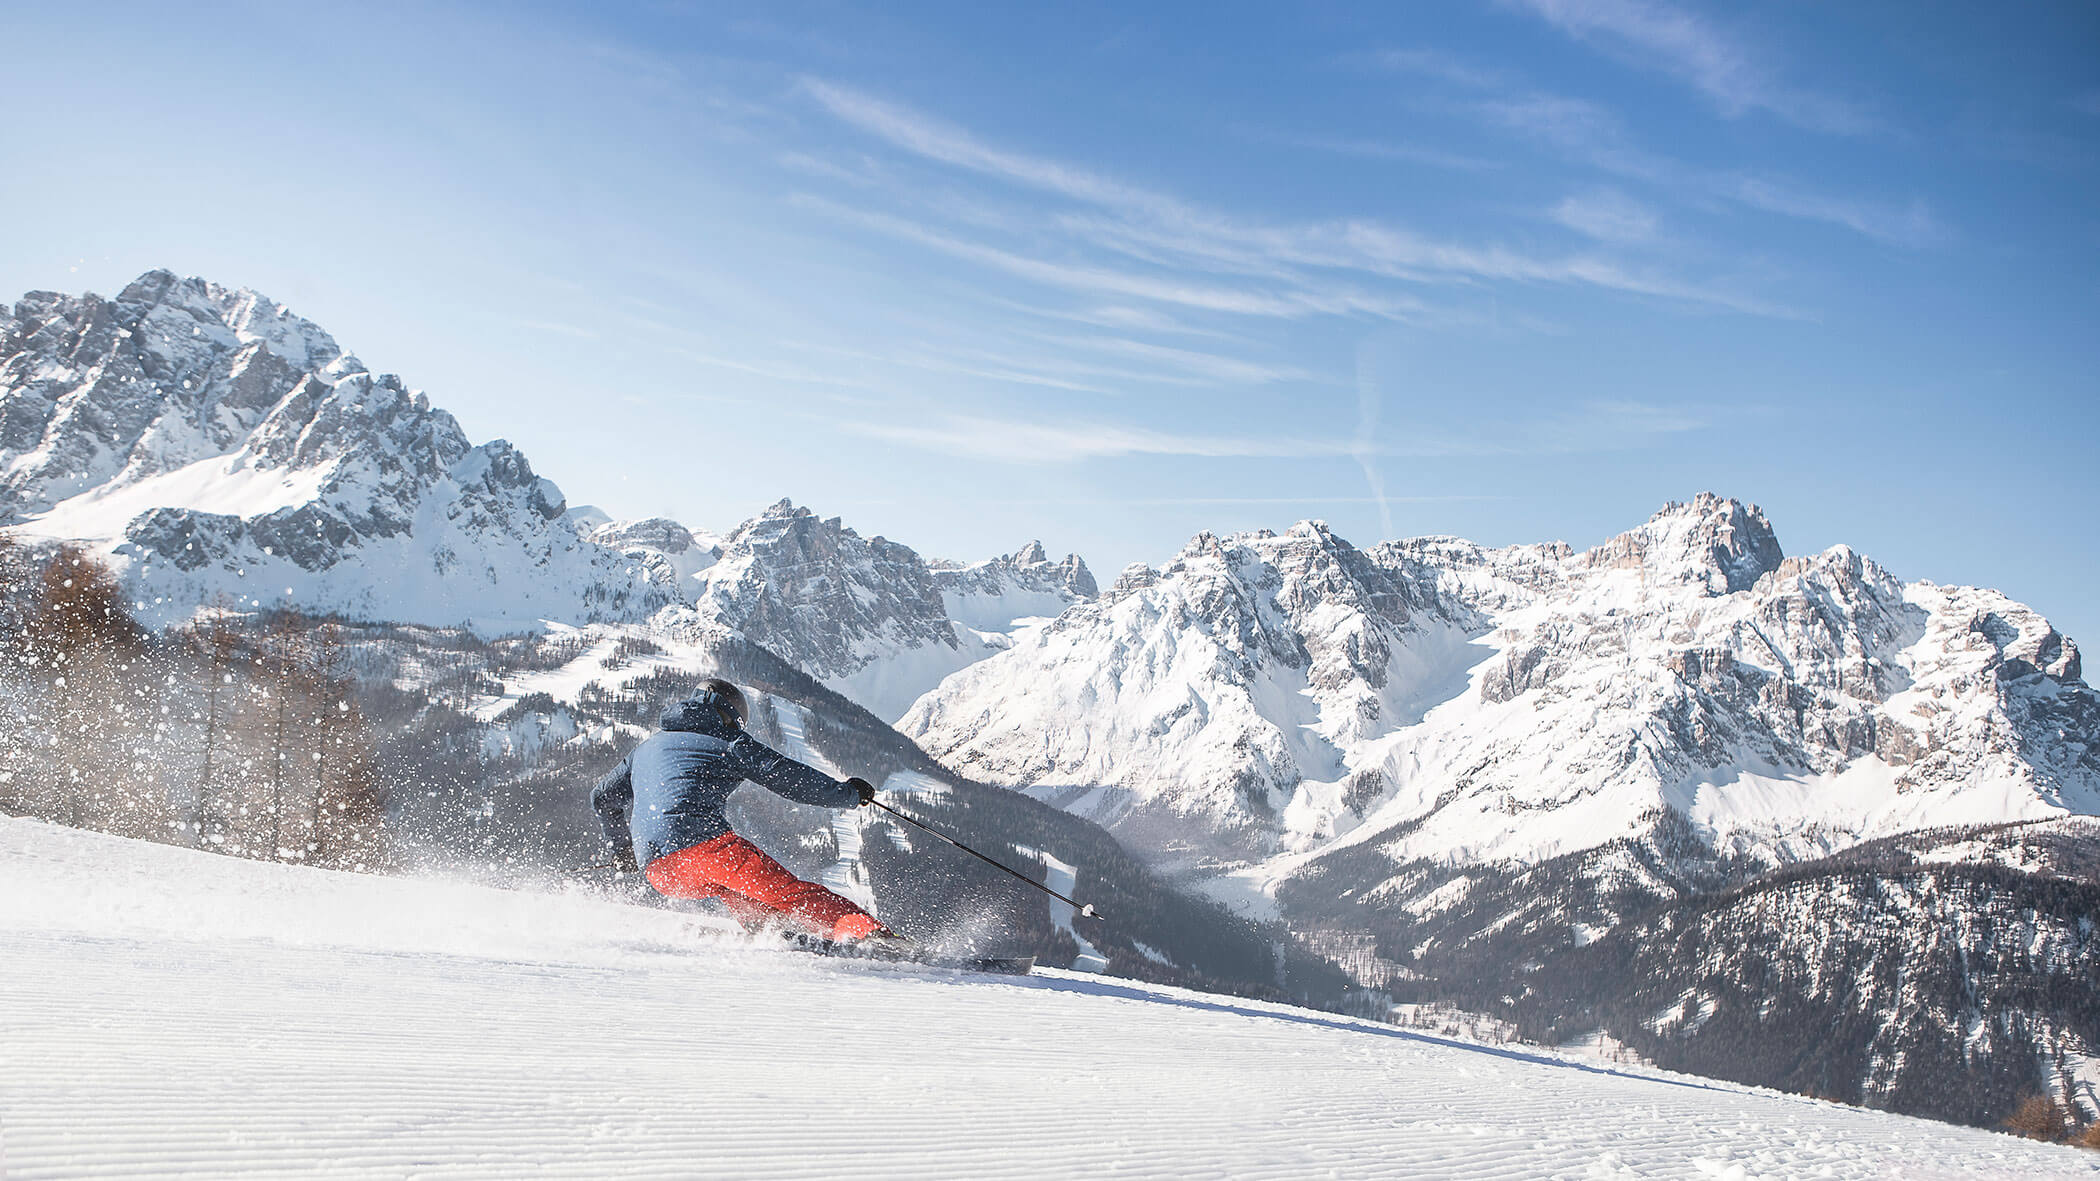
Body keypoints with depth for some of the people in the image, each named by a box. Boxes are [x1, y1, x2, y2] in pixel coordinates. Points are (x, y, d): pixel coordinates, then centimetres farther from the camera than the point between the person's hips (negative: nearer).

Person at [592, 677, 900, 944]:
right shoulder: (729, 743, 14)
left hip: (658, 873, 6)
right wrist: (849, 794, 22)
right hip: (705, 839, -5)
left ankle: (765, 928, 8)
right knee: (789, 891, -9)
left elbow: (603, 797, 37)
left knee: (735, 889, 32)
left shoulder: (647, 747, 31)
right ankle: (867, 931, -26)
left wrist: (622, 848, 52)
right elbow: (790, 776, 10)